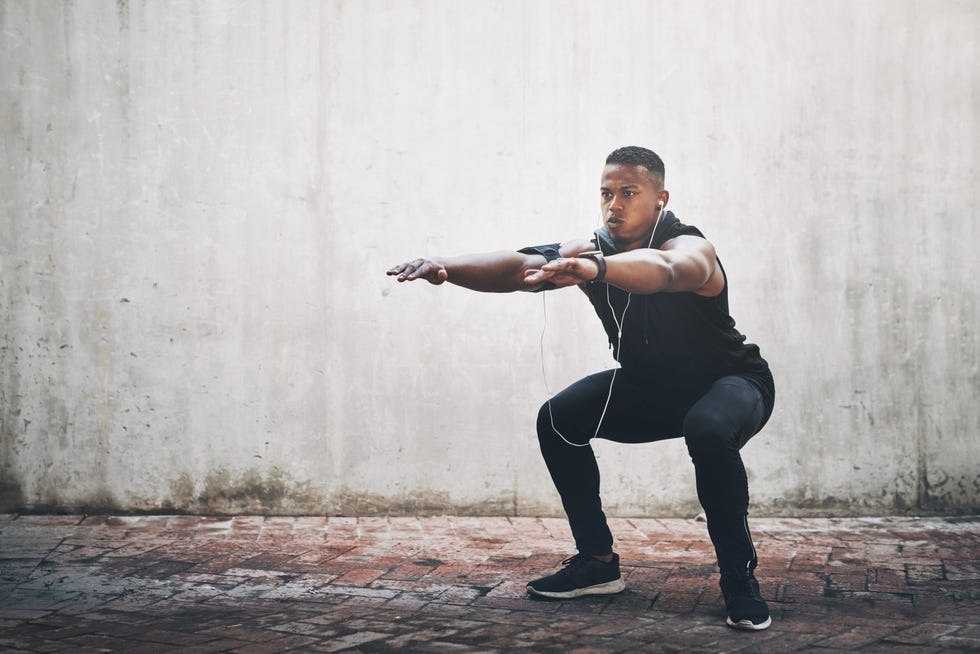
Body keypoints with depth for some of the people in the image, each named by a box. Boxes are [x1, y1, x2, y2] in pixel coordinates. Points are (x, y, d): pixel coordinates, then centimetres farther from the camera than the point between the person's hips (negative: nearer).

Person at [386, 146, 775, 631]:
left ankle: (739, 577, -22)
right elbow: (518, 267, -27)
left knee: (710, 431, -38)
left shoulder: (690, 248, -28)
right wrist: (447, 267, -45)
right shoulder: (592, 249, -11)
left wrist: (594, 268, -74)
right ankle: (598, 561, 2)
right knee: (558, 421, -9)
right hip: (647, 386, 6)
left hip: (732, 380, -6)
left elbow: (663, 270, -54)